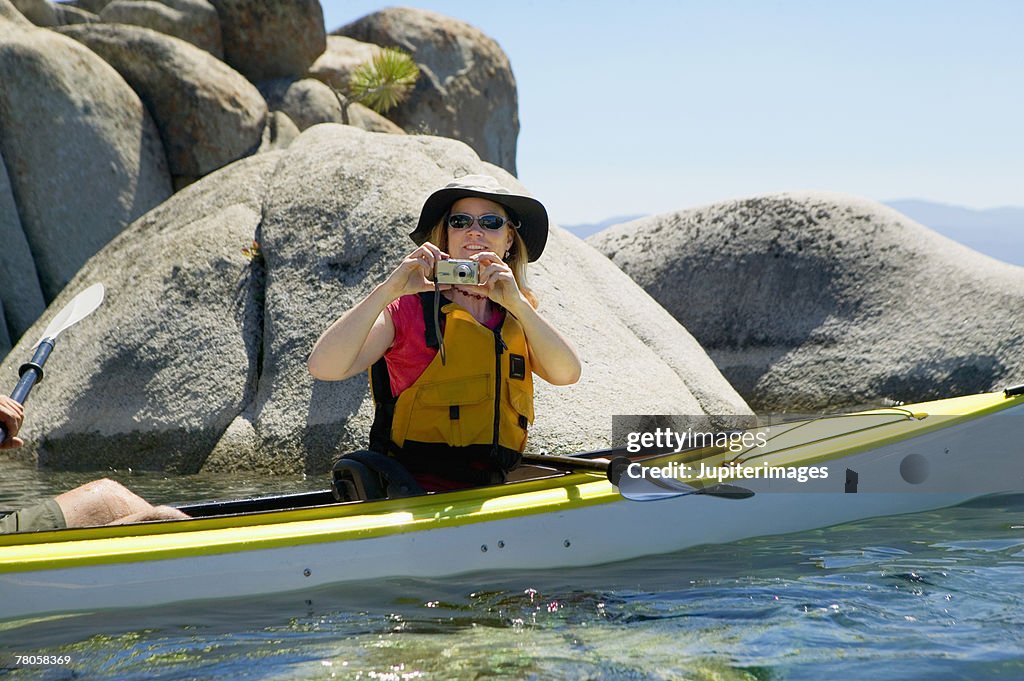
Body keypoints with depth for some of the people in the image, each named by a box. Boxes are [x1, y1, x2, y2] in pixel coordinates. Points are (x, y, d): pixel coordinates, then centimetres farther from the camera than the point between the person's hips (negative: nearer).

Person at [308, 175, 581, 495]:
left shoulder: (516, 319, 16)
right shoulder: (409, 308, 2)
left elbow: (567, 373, -2)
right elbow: (323, 367, -11)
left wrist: (517, 303, -13)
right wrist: (387, 290, -18)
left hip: (487, 497, 3)